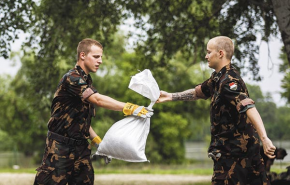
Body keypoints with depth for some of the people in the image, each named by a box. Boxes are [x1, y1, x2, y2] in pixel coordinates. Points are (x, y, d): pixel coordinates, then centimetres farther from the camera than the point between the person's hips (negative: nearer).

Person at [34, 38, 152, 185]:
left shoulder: (86, 81, 15)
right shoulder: (72, 79, -14)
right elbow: (98, 100, -28)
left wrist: (97, 140, 13)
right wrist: (131, 109, -34)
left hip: (80, 146, 9)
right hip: (60, 146, -9)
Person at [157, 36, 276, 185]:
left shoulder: (229, 81, -20)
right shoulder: (218, 78, 12)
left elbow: (248, 107, -33)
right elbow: (198, 92, 30)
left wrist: (264, 138, -44)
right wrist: (170, 96, 31)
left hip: (234, 149, -9)